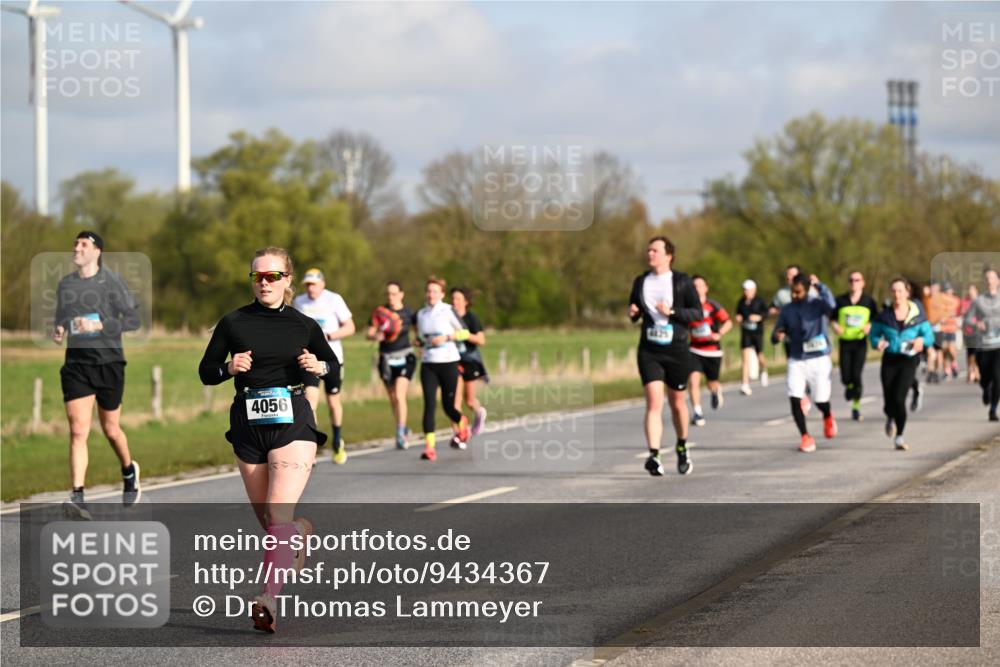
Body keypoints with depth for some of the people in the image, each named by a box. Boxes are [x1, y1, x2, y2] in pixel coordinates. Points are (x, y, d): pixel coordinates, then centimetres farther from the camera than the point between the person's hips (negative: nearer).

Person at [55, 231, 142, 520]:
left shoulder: (111, 282, -4)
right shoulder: (65, 285, 10)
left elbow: (134, 319, -6)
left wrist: (100, 325, -19)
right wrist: (58, 330, 0)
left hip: (108, 362, -3)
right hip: (76, 364, 3)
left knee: (110, 429, 10)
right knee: (78, 431, -11)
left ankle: (129, 471, 41)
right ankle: (78, 498, -18)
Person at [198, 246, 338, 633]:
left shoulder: (303, 325, 3)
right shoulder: (234, 323, 3)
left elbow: (334, 365, 17)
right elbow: (206, 372, 7)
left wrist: (318, 366, -5)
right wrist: (230, 368, -13)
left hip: (292, 424, -2)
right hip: (248, 426, 3)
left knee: (279, 514, -19)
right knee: (269, 522, 12)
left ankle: (269, 600, -28)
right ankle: (302, 530, 49)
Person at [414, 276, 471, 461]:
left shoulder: (448, 311, -4)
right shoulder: (421, 314, 9)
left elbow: (465, 333, -1)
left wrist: (446, 337, -15)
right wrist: (420, 342, 2)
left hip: (448, 362, -3)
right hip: (428, 364, 3)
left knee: (448, 406, 3)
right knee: (429, 404, -11)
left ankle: (462, 423, 39)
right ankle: (429, 447, -16)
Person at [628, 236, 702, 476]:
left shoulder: (682, 282, -2)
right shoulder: (640, 282, 8)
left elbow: (698, 313, -5)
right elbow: (634, 309, 21)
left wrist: (672, 312, -18)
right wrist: (633, 313, -2)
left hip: (677, 349, -1)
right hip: (649, 350, 1)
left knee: (676, 403, 12)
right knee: (654, 402, -14)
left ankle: (682, 448, 37)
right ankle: (653, 456, -23)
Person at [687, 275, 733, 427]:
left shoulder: (713, 306, -8)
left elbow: (728, 322, -4)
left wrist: (719, 334, -19)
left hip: (712, 350, -1)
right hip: (695, 350, 1)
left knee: (712, 385, 10)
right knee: (694, 380, -17)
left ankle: (716, 391, 48)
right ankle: (697, 413, -11)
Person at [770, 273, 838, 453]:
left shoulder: (817, 304, -7)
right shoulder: (787, 310, 5)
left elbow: (830, 304, -32)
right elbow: (776, 335, 9)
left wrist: (819, 285, -22)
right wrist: (777, 336, -15)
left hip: (818, 360, -3)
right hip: (796, 361, 3)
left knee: (821, 400, 2)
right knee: (794, 398, -12)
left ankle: (828, 417, 40)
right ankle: (806, 437, 2)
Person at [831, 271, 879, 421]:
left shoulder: (869, 301, 2)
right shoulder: (840, 301, 4)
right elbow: (832, 318, 12)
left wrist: (870, 326, -11)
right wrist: (835, 326, -9)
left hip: (860, 342, -1)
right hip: (845, 342, 1)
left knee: (857, 376, -11)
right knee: (846, 377, -4)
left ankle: (856, 408, 4)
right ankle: (849, 386, 35)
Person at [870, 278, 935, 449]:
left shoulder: (917, 315, 0)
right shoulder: (884, 315, 2)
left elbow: (930, 336, 5)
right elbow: (874, 335, 11)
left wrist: (921, 340, -18)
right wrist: (878, 343, -12)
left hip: (909, 359, -2)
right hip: (890, 359, 2)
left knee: (899, 398, -18)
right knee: (889, 401, 0)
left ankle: (900, 437, -3)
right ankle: (890, 418, 40)